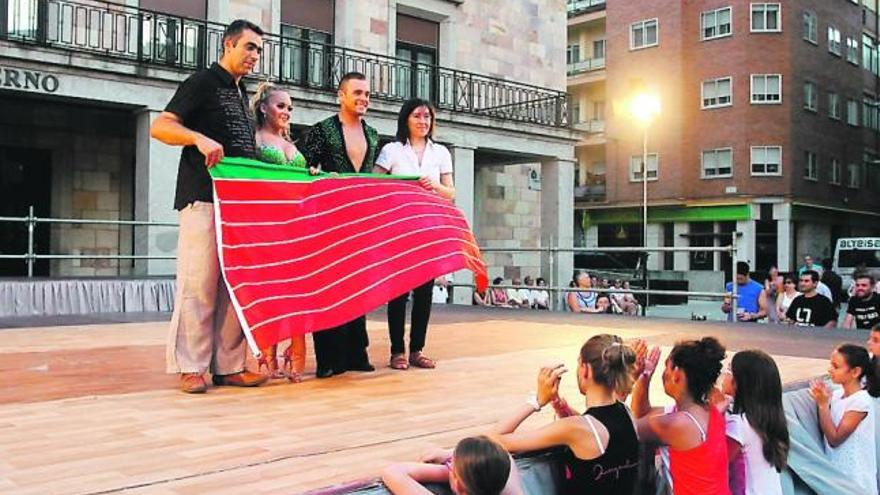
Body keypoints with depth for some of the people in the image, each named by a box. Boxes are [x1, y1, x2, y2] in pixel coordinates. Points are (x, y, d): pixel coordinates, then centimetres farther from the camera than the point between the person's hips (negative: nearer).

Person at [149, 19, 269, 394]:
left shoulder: (243, 94, 23)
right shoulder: (203, 82, 0)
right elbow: (160, 127, -9)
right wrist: (199, 138, -27)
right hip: (204, 199, -8)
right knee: (199, 283, -6)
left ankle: (228, 366, 10)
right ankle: (190, 367, 2)